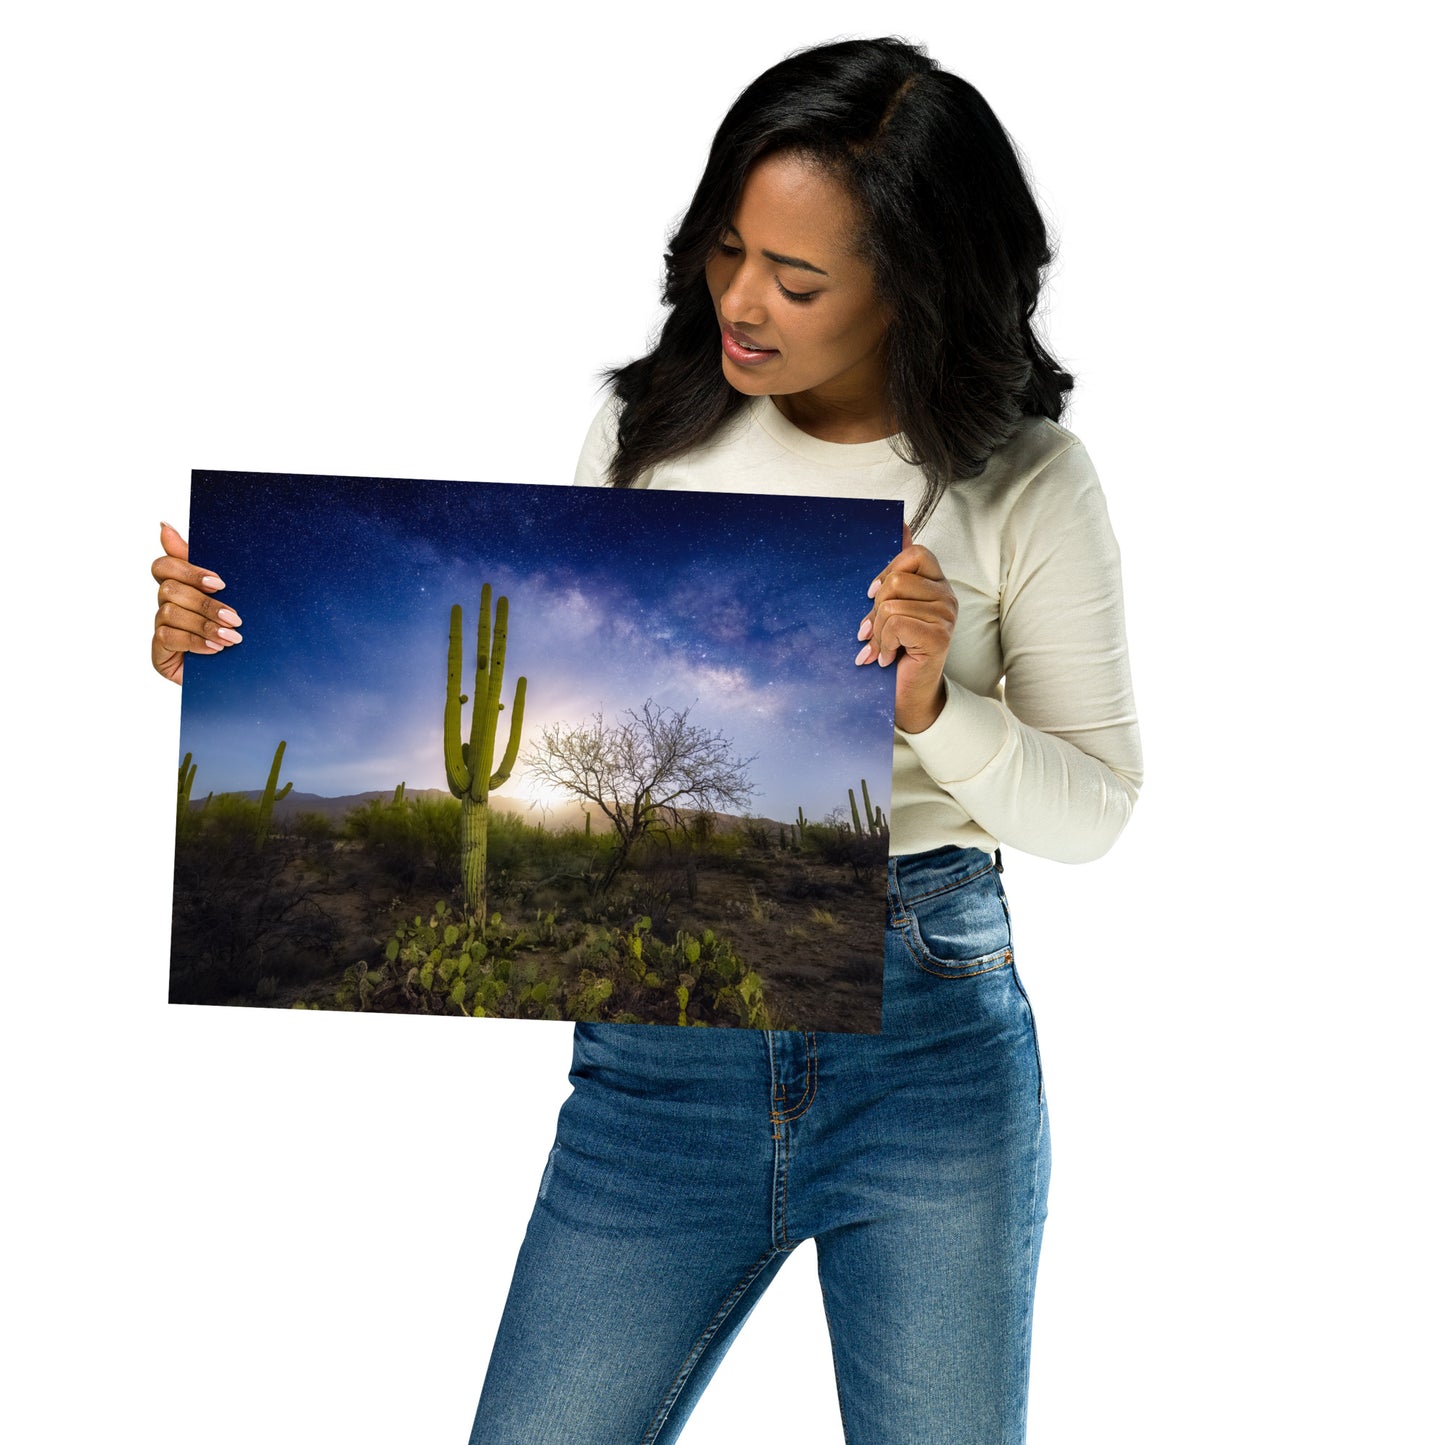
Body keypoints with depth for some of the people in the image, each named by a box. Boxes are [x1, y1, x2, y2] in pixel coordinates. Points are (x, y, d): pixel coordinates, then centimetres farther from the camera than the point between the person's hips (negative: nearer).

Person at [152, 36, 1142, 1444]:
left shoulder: (1023, 482, -3)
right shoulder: (647, 432, 2)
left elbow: (1093, 809, 0)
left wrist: (932, 707, -19)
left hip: (929, 1030, -1)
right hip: (660, 1043, 2)